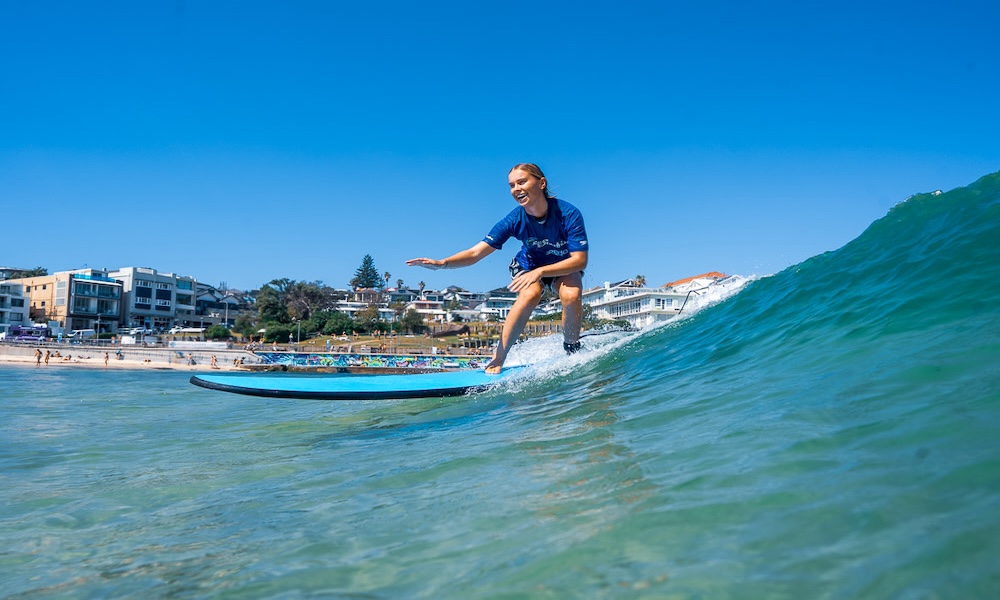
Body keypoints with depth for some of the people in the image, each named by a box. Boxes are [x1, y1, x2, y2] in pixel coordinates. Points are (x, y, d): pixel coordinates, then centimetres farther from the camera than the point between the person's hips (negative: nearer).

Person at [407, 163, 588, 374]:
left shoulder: (569, 214, -29)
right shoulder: (514, 220, -24)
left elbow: (580, 260, -32)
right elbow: (476, 253, -26)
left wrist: (540, 272, -44)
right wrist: (442, 263, -44)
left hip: (564, 266, 0)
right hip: (528, 264, 0)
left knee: (572, 295, -33)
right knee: (530, 295, -33)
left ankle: (572, 351, -6)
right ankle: (498, 358, -23)